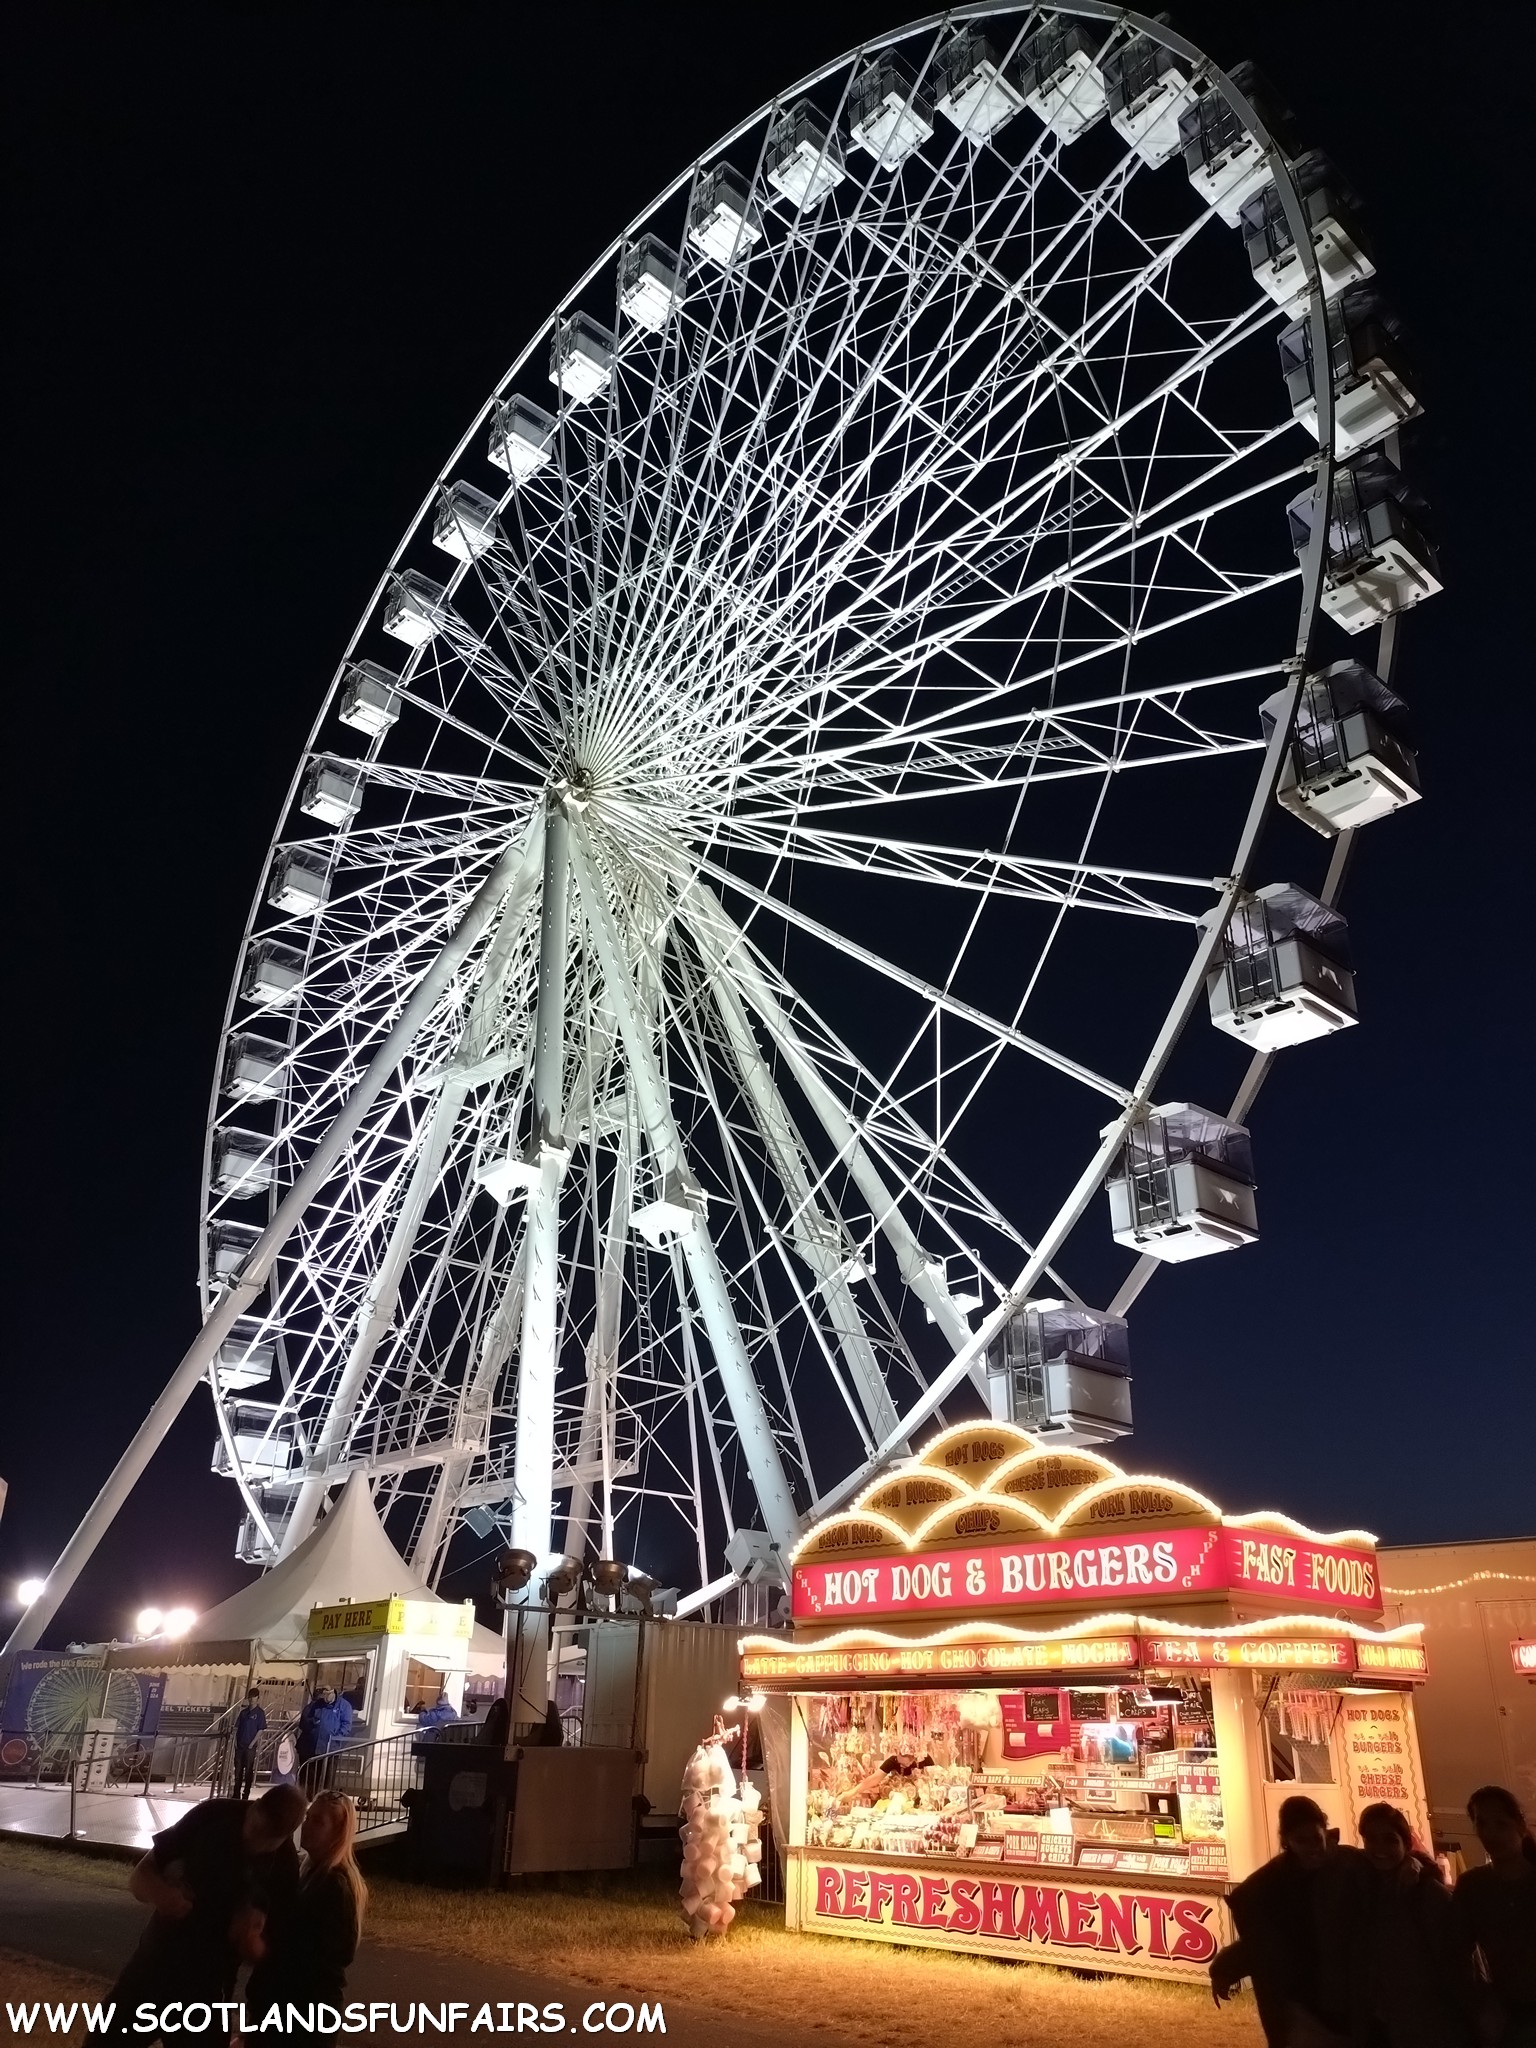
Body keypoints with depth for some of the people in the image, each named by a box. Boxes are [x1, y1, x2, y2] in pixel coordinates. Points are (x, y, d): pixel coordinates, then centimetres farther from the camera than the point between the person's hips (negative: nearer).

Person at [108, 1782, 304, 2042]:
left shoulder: (285, 1866, -14)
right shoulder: (213, 1816, -14)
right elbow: (142, 1875, -7)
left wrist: (252, 1938, -27)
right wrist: (159, 1892, -28)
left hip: (207, 1988, -1)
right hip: (154, 1962, 1)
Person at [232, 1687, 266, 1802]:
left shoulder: (259, 1713, -3)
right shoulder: (244, 1711, 10)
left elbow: (260, 1730, -6)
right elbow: (237, 1727, 11)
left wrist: (252, 1743, -11)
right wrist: (235, 1740, 0)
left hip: (250, 1746, -4)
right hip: (239, 1745, 4)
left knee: (249, 1771, -1)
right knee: (238, 1770, 8)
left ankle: (246, 1795, 6)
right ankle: (236, 1794, 16)